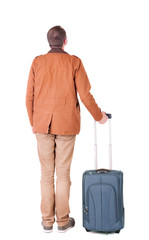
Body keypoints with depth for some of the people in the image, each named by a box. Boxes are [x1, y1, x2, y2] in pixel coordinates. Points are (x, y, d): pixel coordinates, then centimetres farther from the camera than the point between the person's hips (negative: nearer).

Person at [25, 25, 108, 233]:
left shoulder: (37, 62, 0)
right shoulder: (74, 62, -4)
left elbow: (29, 97, 1)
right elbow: (85, 95, -6)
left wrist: (33, 122, 14)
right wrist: (99, 116, 10)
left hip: (43, 124, 1)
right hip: (66, 125, -1)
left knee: (46, 173, 9)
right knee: (63, 173, 7)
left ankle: (47, 221, 16)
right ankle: (63, 221, 15)